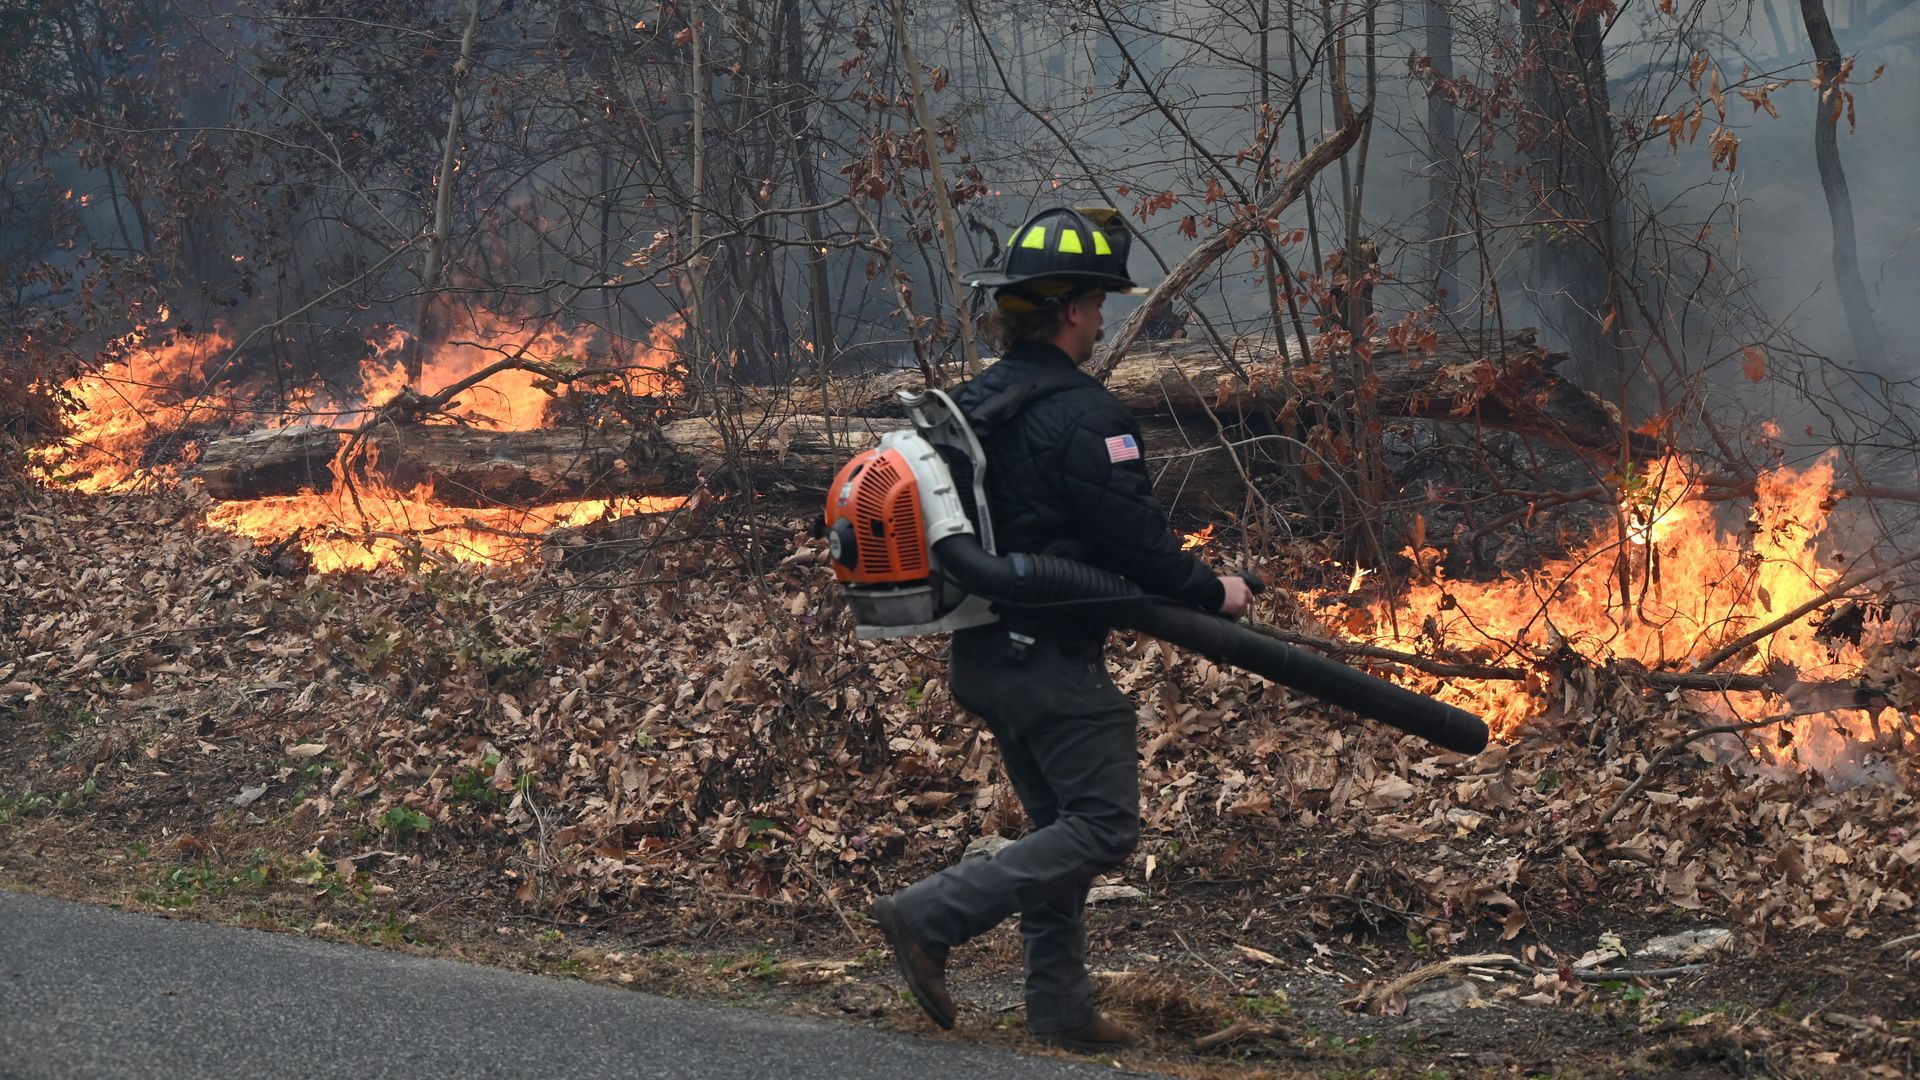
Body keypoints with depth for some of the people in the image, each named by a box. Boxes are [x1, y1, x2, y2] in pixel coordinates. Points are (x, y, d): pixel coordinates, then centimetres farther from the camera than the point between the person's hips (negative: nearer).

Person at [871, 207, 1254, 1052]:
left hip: (981, 656, 10)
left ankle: (1059, 1006, 18)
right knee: (1103, 830, -4)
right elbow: (1132, 537, -19)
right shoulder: (1081, 415, -18)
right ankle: (929, 916, -10)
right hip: (1052, 659, -10)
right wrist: (1211, 593, -3)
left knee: (1058, 824, 17)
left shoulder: (971, 403, 10)